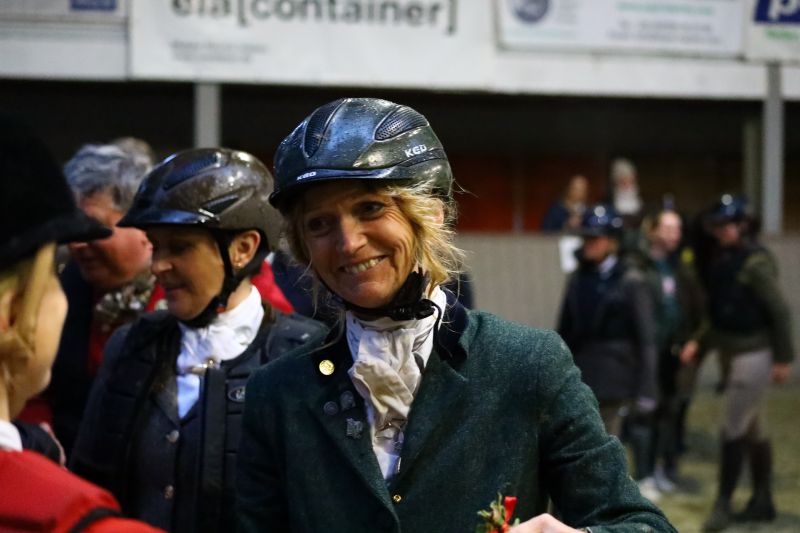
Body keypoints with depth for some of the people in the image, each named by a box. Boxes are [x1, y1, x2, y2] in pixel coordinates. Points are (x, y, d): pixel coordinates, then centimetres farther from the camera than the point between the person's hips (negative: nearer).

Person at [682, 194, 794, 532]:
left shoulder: (756, 262, -16)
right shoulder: (720, 260, 8)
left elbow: (779, 311, -16)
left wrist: (783, 358, -15)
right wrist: (699, 342, 8)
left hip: (754, 354, -8)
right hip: (730, 351, 9)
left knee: (733, 430, -5)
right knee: (752, 428, 15)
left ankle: (723, 504, 3)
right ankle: (763, 501, 24)